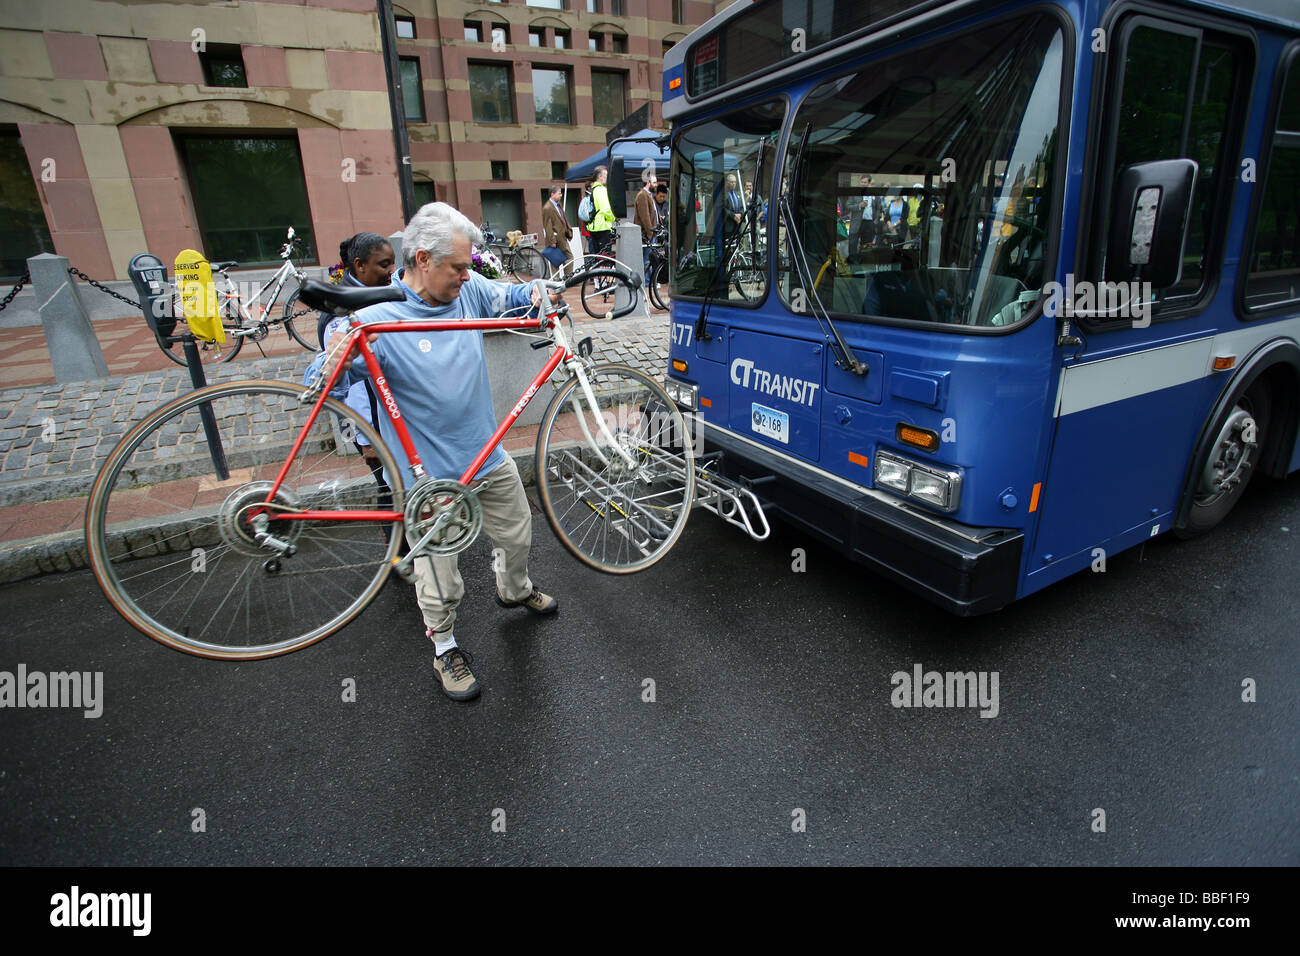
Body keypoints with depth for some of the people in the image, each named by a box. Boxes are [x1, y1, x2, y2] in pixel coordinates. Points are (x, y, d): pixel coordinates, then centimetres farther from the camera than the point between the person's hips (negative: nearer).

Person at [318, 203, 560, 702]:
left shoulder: (467, 289, -4)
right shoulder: (378, 321, -20)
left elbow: (505, 295, 16)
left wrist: (535, 291, -7)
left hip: (489, 456, 6)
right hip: (429, 475, -5)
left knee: (517, 534, 25)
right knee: (440, 580, 7)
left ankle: (514, 589, 57)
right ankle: (445, 649, 35)